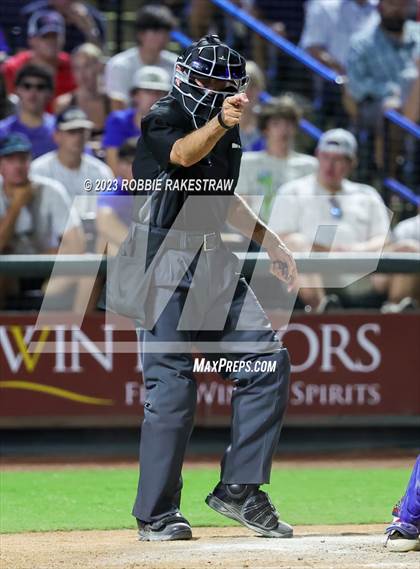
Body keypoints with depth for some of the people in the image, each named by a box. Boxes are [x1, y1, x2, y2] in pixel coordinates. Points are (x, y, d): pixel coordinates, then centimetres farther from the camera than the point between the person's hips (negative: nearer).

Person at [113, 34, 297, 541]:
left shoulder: (228, 133, 12)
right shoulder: (163, 119, -11)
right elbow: (183, 154, -35)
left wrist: (270, 243, 26)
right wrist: (219, 123, -54)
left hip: (214, 261, 8)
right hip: (165, 265, -7)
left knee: (267, 362, -1)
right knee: (171, 387, -9)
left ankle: (238, 489, 6)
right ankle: (155, 515, 0)